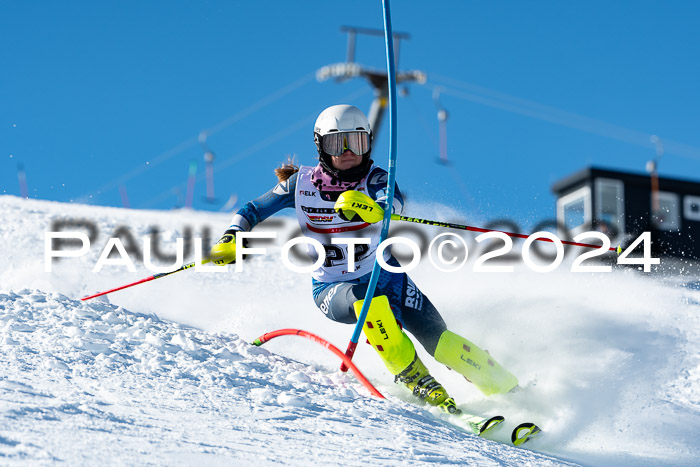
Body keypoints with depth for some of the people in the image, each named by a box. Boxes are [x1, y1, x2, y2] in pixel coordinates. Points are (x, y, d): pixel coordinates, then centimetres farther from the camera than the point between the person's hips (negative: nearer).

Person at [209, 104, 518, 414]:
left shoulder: (375, 179, -12)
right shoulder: (302, 184, -8)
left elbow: (393, 202, -36)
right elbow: (251, 212, 4)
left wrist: (372, 208, -58)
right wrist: (232, 239, -16)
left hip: (384, 276, 1)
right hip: (331, 291, 0)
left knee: (440, 342, -14)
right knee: (365, 297, -36)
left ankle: (511, 392, 3)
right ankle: (414, 377, -25)